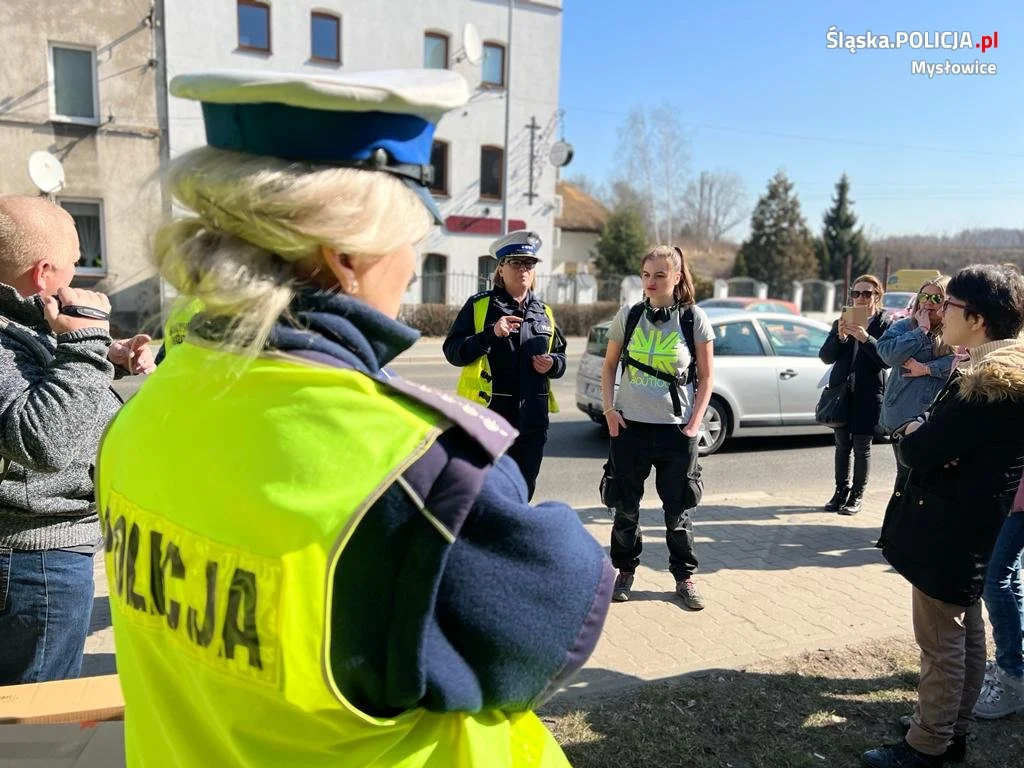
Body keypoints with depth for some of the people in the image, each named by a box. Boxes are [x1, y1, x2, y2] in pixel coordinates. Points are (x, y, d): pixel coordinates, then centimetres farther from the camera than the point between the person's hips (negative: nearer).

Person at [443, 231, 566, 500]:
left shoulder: (544, 313, 13)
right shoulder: (479, 305, 0)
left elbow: (560, 354, 22)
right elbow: (453, 351, -7)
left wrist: (553, 364, -1)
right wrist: (491, 334, -20)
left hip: (532, 418, 5)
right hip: (489, 413, -4)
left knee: (523, 488, 14)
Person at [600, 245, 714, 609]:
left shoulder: (694, 319, -3)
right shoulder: (628, 316, 2)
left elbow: (706, 377, 2)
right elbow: (609, 366, 10)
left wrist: (694, 423, -6)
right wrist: (609, 409, -2)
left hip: (677, 428, -1)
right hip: (629, 425, 2)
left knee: (679, 509, 8)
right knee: (626, 506, 11)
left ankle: (684, 576, 25)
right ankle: (625, 571, 28)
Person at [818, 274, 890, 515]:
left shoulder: (884, 325, -3)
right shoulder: (841, 323, 9)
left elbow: (887, 360, -14)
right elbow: (825, 357, 3)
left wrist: (865, 338, -24)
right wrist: (840, 338, -13)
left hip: (868, 394, -4)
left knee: (862, 447, 2)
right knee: (842, 444, 11)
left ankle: (857, 495, 14)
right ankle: (841, 491, 22)